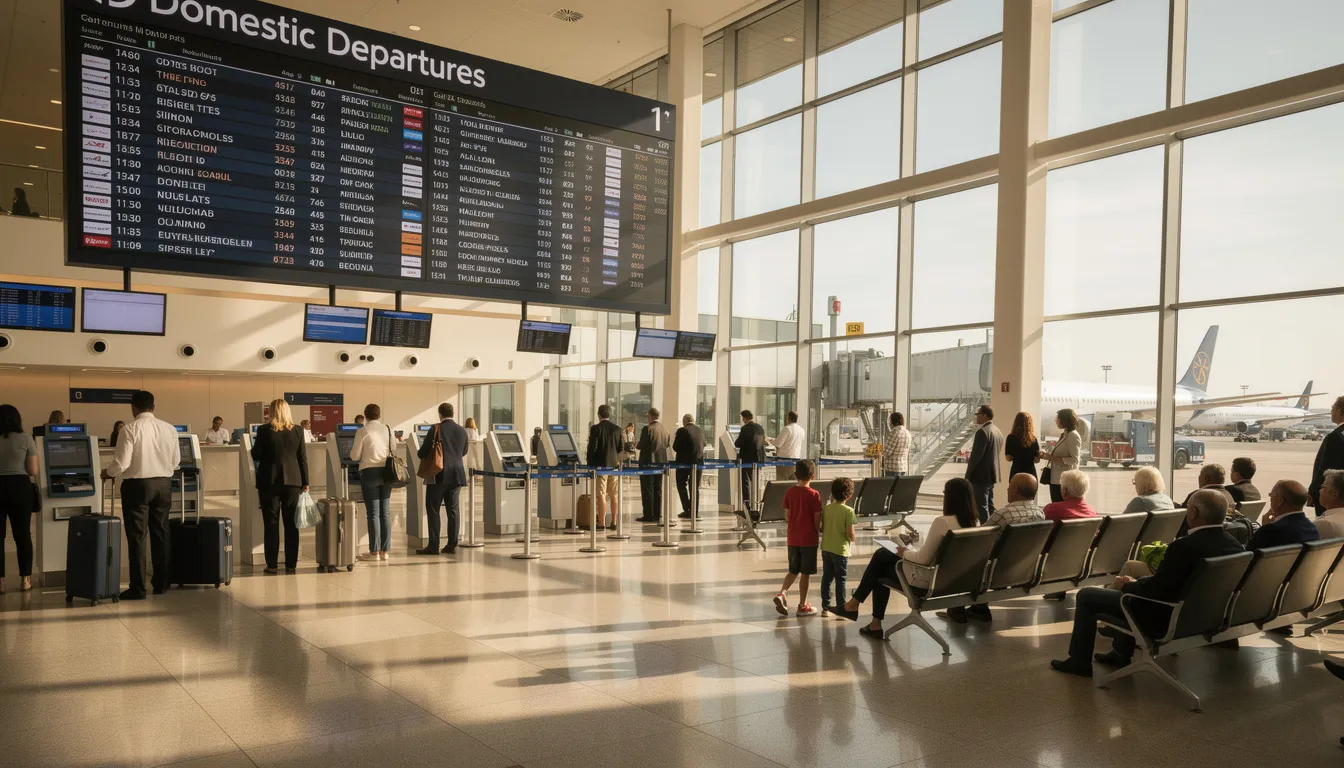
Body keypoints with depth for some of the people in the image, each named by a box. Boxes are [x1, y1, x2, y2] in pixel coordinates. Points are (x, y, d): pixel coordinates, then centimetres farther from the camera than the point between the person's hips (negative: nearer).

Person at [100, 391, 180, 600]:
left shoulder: (130, 430, -12)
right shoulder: (169, 429, 1)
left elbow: (121, 463, -14)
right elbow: (176, 462, 7)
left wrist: (107, 472, 7)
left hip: (137, 484, -4)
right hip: (163, 483, 4)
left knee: (137, 536, 2)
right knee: (160, 533, 14)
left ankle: (138, 588, 4)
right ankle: (161, 583, 21)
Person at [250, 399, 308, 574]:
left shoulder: (264, 430, -7)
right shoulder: (298, 431, 0)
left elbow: (255, 456, -1)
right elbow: (303, 458, 2)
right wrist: (305, 482, 7)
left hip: (269, 481, -2)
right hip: (292, 481, 2)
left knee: (271, 524, 4)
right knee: (291, 523, 7)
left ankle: (272, 564, 5)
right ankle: (291, 564, 9)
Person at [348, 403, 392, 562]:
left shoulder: (362, 431, -6)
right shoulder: (389, 430, 6)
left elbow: (355, 456, -3)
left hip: (370, 472, -4)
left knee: (373, 513, -1)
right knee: (385, 512, 7)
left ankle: (374, 552, 1)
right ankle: (385, 550, 9)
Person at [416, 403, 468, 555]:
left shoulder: (436, 429, -9)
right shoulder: (462, 431, 6)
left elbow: (422, 452, -6)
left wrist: (420, 453, 18)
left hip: (439, 475, -5)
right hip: (456, 475, 5)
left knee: (433, 510, 1)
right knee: (453, 509, 9)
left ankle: (433, 546, -1)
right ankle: (452, 545, 9)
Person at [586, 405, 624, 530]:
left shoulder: (595, 428, -8)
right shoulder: (618, 429, 5)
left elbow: (592, 447, -9)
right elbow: (622, 448, 5)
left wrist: (590, 464, -1)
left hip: (600, 465, -4)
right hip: (615, 465, 4)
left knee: (601, 495, -2)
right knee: (614, 495, 8)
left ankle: (601, 523, -3)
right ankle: (613, 522, 10)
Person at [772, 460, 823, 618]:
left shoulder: (789, 492, -1)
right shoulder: (814, 494, -13)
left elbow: (787, 516, 5)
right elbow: (817, 519, -11)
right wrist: (820, 530, 8)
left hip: (792, 538, 4)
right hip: (809, 539, -4)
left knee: (793, 570, 17)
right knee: (805, 573, 5)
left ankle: (782, 593, -2)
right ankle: (802, 606, 12)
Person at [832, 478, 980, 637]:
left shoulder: (942, 522, -25)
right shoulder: (975, 522, 0)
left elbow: (923, 559, -23)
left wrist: (905, 552, -3)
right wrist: (913, 547, 12)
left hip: (927, 579, -8)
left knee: (881, 556, 12)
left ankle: (854, 604, 25)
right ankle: (875, 623, 22)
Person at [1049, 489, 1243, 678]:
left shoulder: (1185, 546, -30)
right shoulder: (1233, 544, -4)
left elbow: (1154, 589, -23)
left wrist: (1126, 586, -2)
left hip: (1167, 618, -8)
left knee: (1086, 595, 4)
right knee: (1139, 582, 32)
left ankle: (1080, 662, 18)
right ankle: (1121, 653, 35)